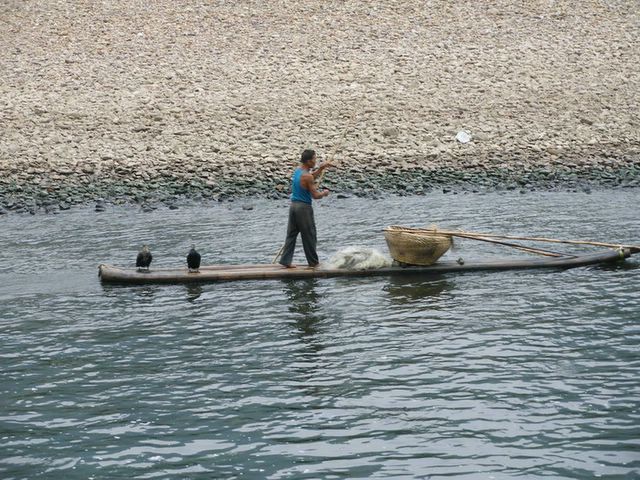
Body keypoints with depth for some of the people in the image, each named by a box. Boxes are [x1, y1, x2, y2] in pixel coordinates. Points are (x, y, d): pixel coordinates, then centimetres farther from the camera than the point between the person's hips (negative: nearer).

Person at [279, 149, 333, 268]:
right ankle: (313, 262, 13)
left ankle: (285, 259, 6)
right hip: (304, 207, -8)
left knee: (291, 234, 10)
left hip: (294, 205, 8)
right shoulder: (307, 176, -18)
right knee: (309, 236, 4)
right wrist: (324, 193, 2)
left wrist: (321, 168, 23)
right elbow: (315, 195, -17)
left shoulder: (297, 170, 9)